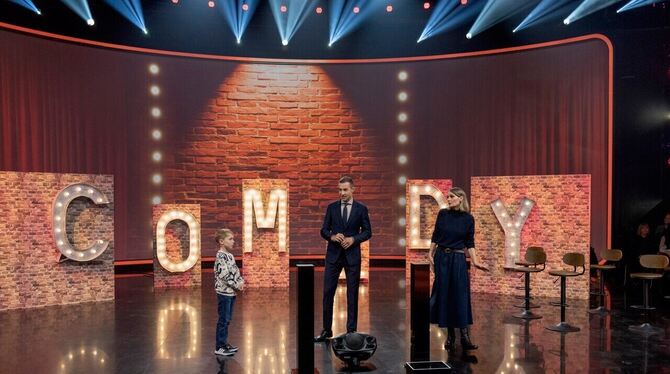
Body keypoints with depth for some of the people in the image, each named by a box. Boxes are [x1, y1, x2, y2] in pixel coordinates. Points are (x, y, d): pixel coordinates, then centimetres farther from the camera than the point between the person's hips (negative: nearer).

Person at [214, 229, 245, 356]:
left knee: (227, 319, 16)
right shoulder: (220, 256, -16)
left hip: (231, 292, 9)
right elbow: (224, 275, -22)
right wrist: (237, 285, -17)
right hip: (224, 292, -9)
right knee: (223, 320, -3)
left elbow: (236, 271, 18)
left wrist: (241, 282, 1)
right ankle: (219, 347, 4)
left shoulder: (230, 256, 13)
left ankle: (224, 342, 26)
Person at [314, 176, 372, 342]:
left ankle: (351, 330, 16)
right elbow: (324, 230, 5)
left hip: (352, 255, -1)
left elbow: (367, 232, 2)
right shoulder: (332, 207, 5)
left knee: (352, 294, 4)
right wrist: (332, 236, -15)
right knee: (328, 292, 2)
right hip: (333, 254, 1)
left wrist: (353, 239, -14)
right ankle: (326, 330, 14)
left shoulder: (361, 209, 1)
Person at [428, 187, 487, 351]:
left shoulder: (468, 218, -1)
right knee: (443, 294, 3)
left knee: (460, 295, -5)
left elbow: (470, 243, 1)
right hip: (441, 257, 2)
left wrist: (475, 261, -10)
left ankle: (464, 335, 1)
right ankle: (450, 335, 14)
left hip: (458, 259, -1)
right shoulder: (443, 214, 2)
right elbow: (435, 236, 7)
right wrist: (430, 254, 1)